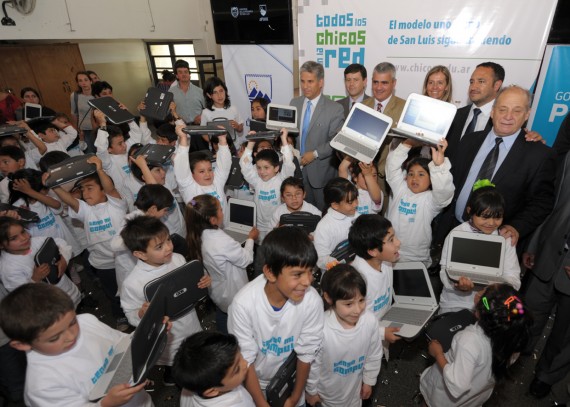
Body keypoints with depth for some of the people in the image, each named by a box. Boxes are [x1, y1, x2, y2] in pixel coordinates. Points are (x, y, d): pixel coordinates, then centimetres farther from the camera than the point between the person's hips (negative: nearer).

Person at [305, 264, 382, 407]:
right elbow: (312, 364, -18)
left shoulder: (370, 321, -26)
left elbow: (374, 355, -6)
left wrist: (369, 381, 6)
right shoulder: (321, 329, -37)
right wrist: (311, 390, -4)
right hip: (326, 392, -3)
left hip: (354, 387, 4)